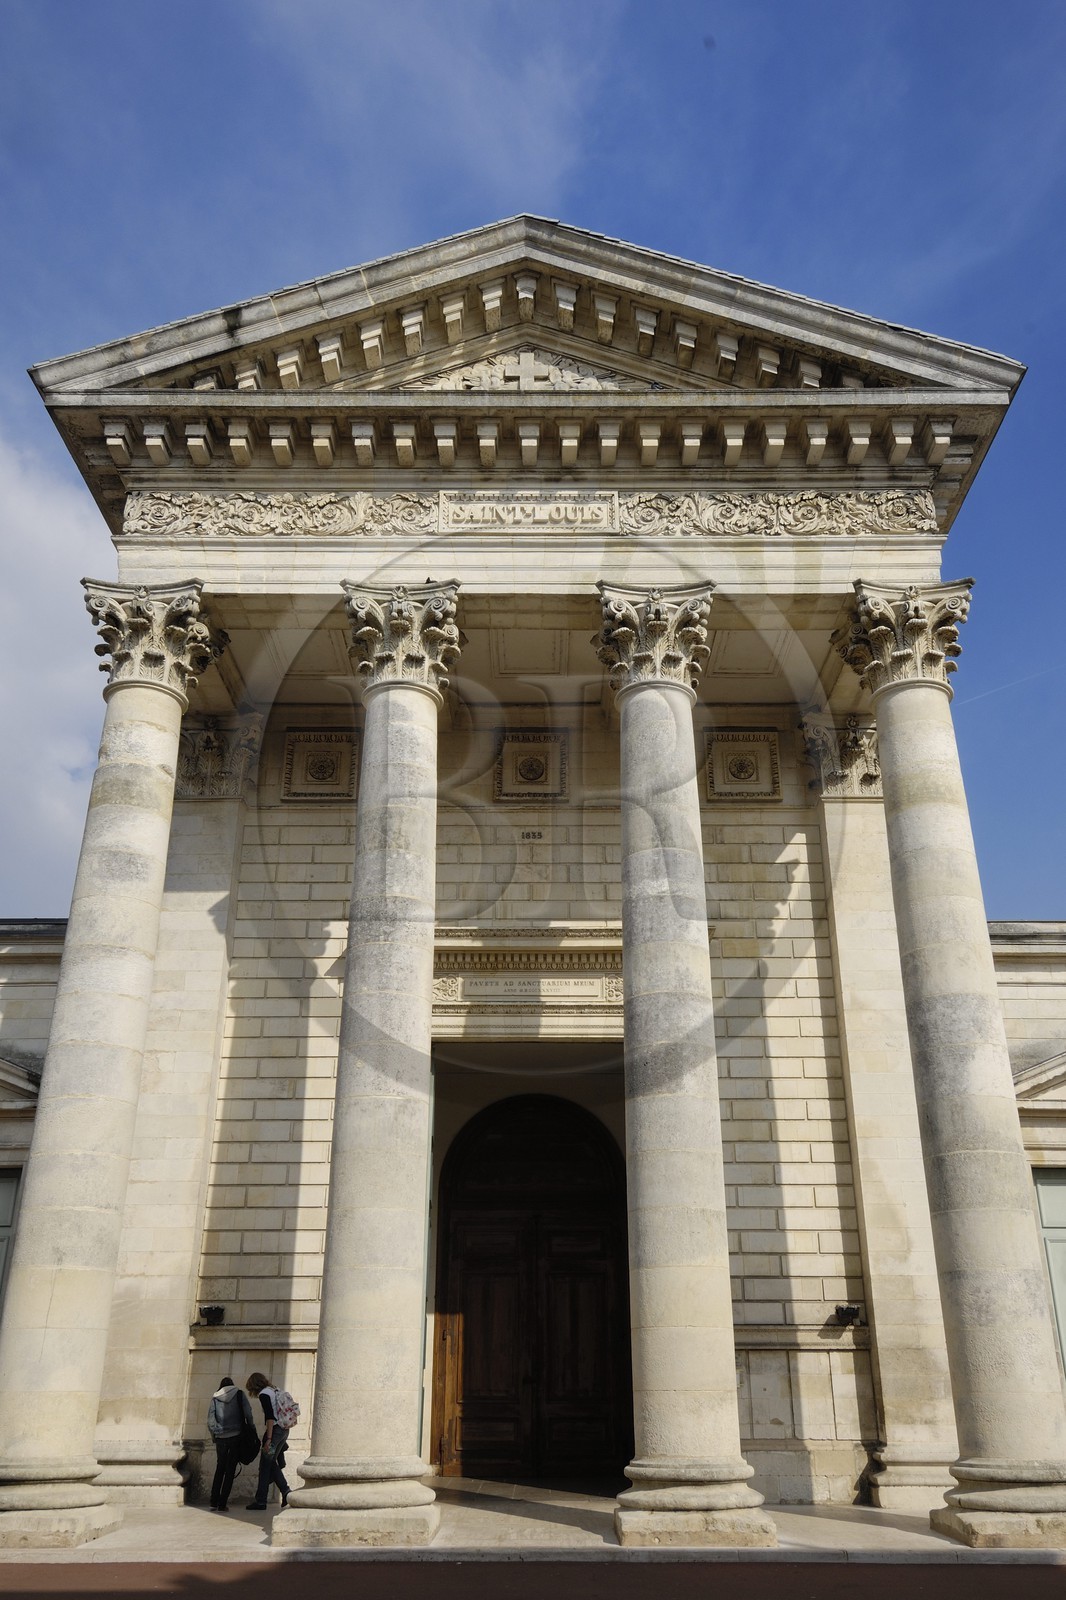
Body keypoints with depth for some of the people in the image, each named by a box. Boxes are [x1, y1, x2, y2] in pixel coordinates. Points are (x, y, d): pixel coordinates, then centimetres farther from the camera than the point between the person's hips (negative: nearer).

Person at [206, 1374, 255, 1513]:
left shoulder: (215, 1398, 8)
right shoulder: (239, 1394, 4)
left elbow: (210, 1421, 0)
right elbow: (248, 1414, -4)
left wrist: (215, 1435, 9)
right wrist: (252, 1431, 5)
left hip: (221, 1438, 2)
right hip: (237, 1436, -2)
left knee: (220, 1468, 15)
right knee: (230, 1470, 4)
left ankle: (214, 1502, 11)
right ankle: (222, 1503, 0)